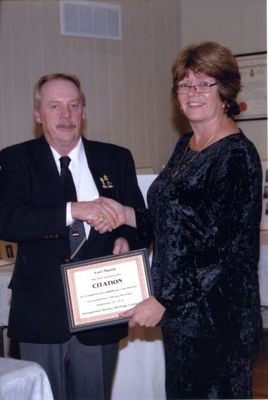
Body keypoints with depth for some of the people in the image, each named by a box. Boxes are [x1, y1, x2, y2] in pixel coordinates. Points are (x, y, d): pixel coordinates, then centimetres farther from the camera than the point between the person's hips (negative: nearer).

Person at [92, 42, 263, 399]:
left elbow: (223, 248, -20)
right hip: (178, 308, 8)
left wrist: (163, 301, -18)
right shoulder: (186, 145, 11)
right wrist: (126, 215, 0)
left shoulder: (236, 155, -15)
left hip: (216, 313, -8)